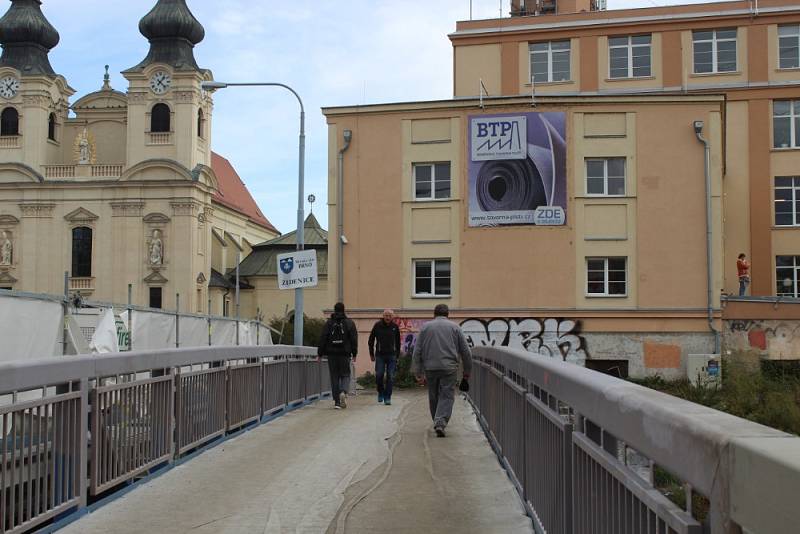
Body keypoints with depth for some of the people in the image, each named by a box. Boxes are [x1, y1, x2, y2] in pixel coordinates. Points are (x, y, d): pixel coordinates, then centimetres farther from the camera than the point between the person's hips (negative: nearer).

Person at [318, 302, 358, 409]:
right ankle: (343, 392, -19)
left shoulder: (329, 323, 3)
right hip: (344, 353, -1)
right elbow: (354, 339, 1)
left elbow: (323, 339, 1)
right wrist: (354, 353, 6)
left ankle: (336, 401, 4)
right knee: (345, 375, 10)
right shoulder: (349, 322, 3)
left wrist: (320, 353, 6)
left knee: (334, 377, 6)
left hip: (331, 354, 1)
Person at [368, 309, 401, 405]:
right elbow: (371, 340, 7)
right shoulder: (377, 325, -1)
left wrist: (397, 355, 10)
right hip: (380, 355, -1)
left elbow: (398, 342, 13)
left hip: (391, 355, 1)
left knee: (390, 377, -1)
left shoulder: (395, 327, 3)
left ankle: (387, 397, 6)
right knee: (379, 375, -7)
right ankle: (380, 393, 16)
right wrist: (371, 354, 5)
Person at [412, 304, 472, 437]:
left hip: (430, 368, 2)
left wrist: (418, 373, 5)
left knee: (433, 397, 15)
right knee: (447, 396, -1)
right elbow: (465, 351, 6)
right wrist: (467, 371, 15)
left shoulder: (425, 327, 9)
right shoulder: (454, 327, 7)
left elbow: (417, 352, 4)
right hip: (449, 368, -2)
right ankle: (440, 423, -18)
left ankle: (437, 422, 25)